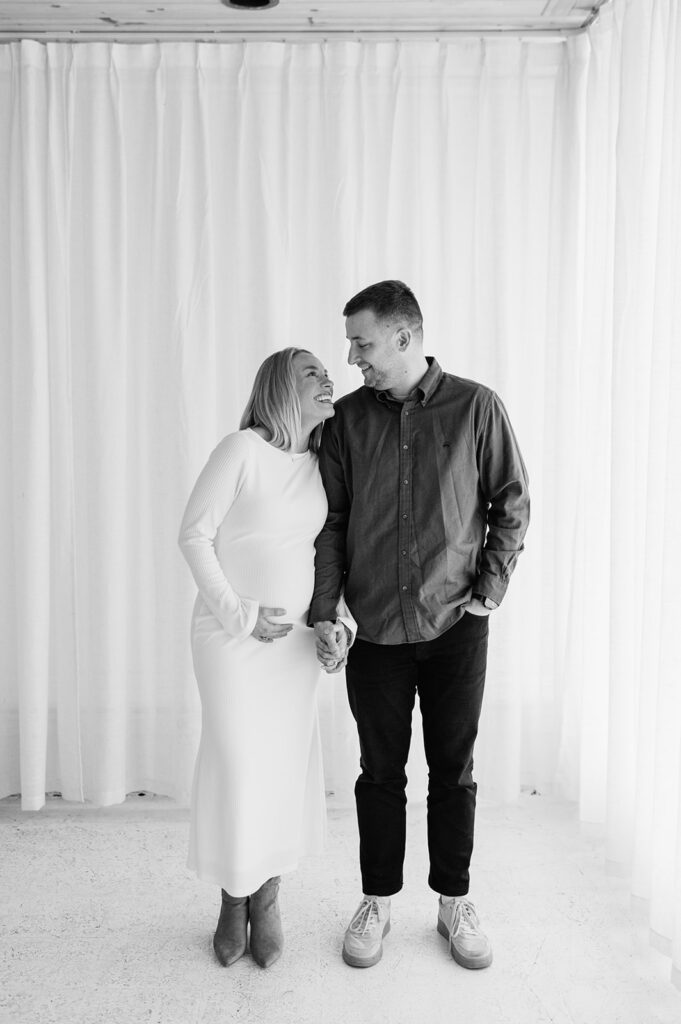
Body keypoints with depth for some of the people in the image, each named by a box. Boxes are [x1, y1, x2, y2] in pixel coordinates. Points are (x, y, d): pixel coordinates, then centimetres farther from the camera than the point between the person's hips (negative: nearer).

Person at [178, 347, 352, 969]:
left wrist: (338, 615, 1)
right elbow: (194, 535, -12)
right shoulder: (242, 450, -15)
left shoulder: (320, 464, 3)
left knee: (287, 764, 9)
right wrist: (239, 614, -14)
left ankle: (268, 901, 29)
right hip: (232, 633, -5)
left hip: (296, 636, 5)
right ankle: (234, 900, 25)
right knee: (237, 764, 1)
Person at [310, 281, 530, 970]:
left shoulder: (476, 407, -3)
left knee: (453, 771, 11)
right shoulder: (348, 417, 2)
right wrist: (323, 611, -6)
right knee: (381, 771, 12)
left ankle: (455, 903, 30)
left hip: (456, 627, -1)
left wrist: (490, 589, -5)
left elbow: (512, 502, 2)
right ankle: (377, 902, 30)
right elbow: (331, 520, 2)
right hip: (375, 628, 1)